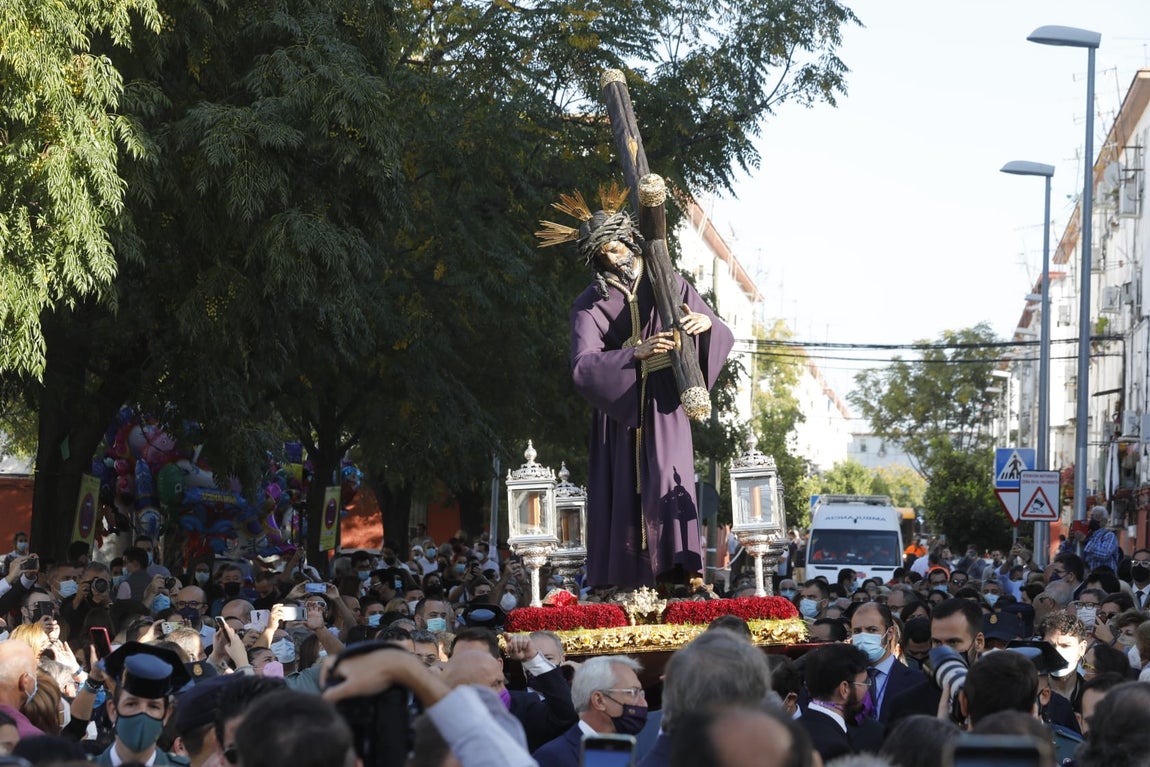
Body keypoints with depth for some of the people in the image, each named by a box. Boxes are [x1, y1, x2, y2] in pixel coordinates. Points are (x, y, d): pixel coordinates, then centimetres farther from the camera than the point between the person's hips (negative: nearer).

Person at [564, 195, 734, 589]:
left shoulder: (669, 285, 6)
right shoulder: (590, 304, 3)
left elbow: (723, 337, 5)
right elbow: (583, 367, -12)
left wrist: (706, 323, -20)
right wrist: (636, 353, -26)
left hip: (663, 405, 0)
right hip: (618, 406, 0)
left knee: (668, 478, -14)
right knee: (623, 492, -4)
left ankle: (684, 570, -18)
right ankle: (625, 583, -4)